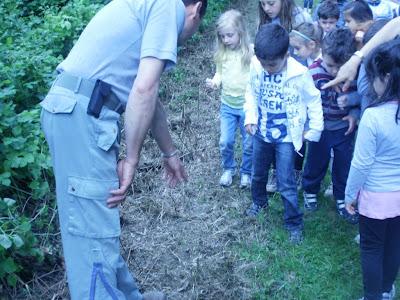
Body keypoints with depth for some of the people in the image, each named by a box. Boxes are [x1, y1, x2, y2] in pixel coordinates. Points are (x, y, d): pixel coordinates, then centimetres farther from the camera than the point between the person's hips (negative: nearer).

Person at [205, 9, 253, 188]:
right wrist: (214, 82, -10)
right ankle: (228, 169, 32)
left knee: (249, 143, 10)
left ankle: (246, 172, 32)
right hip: (227, 105, 3)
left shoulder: (251, 52, -16)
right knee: (225, 142, 7)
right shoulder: (222, 53, -2)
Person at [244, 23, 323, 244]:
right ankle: (259, 201, 51)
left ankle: (294, 223, 17)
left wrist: (314, 130, -6)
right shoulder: (256, 65, -15)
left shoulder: (299, 73, -23)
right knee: (258, 174, 23)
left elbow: (313, 101, -8)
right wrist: (250, 117, -5)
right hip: (261, 133, 4)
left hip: (286, 137, -4)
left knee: (286, 183, -1)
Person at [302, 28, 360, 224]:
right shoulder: (314, 73, -22)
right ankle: (310, 191, 42)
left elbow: (361, 97, -1)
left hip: (344, 128, 1)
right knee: (316, 162, 18)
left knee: (344, 165, 13)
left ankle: (342, 200, 33)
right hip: (320, 128, -1)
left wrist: (354, 114, -16)